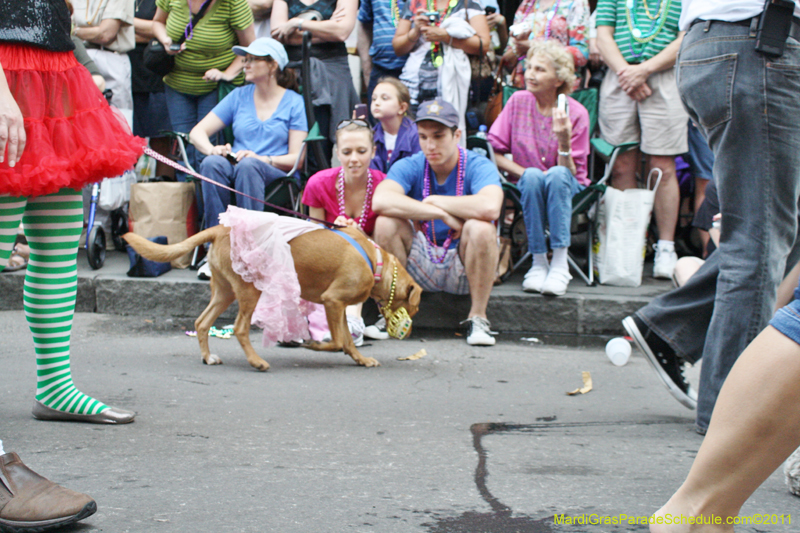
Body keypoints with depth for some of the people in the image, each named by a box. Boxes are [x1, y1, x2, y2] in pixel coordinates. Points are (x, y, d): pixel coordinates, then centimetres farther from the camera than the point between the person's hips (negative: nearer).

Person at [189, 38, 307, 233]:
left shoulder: (294, 103, 8)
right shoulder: (239, 96, 19)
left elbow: (297, 158, -1)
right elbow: (197, 132, 12)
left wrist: (262, 159, -19)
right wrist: (212, 149, -11)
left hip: (276, 176, -3)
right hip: (234, 169, 3)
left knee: (248, 165, -37)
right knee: (212, 163, -32)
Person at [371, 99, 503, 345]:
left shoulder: (478, 166, -13)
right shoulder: (409, 167, -6)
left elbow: (490, 207, -37)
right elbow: (380, 200, -29)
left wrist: (434, 201, -24)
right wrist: (442, 214, -31)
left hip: (463, 269, -2)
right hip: (420, 265, 2)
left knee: (481, 228, -32)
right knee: (386, 223, -22)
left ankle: (477, 318, -16)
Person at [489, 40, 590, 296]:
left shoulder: (576, 113, -8)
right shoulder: (518, 101, -4)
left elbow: (572, 174, -12)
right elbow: (493, 152, -5)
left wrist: (564, 141, -28)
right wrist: (524, 172, -16)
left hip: (567, 190, -1)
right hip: (526, 187, 1)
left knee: (557, 174, -34)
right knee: (533, 176, -33)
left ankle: (560, 263, -33)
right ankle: (538, 263, -26)